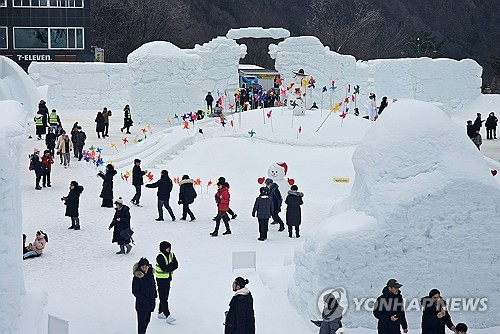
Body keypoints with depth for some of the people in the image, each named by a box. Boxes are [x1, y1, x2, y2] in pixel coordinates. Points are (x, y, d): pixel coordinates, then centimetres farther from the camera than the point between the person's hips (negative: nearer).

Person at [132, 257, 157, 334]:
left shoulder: (150, 274, 3)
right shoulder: (137, 277, -16)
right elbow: (135, 291, -13)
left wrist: (154, 297, 9)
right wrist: (143, 299, -17)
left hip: (150, 302, 6)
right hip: (141, 304, -6)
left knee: (147, 320, 17)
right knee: (142, 321, -2)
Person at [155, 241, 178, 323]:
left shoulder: (171, 254, 4)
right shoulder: (160, 257, -18)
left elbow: (176, 265, -1)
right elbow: (164, 268, -27)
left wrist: (169, 268, -17)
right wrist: (171, 264, -13)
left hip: (168, 278, 8)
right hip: (161, 279, -8)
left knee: (165, 297, 15)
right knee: (163, 298, -8)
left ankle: (160, 313, 28)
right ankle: (168, 316, -13)